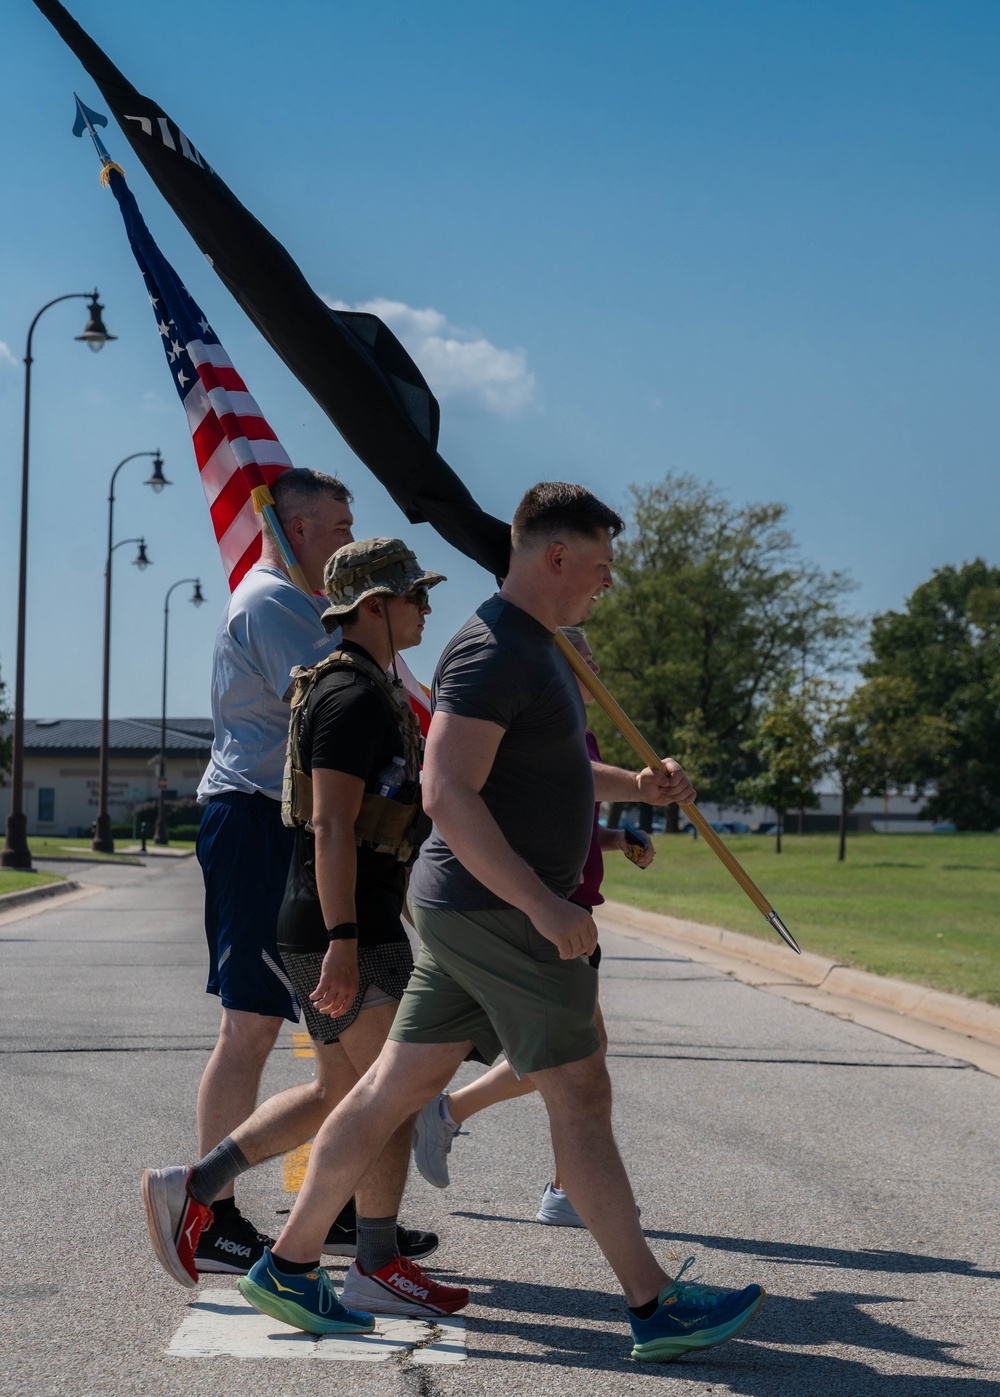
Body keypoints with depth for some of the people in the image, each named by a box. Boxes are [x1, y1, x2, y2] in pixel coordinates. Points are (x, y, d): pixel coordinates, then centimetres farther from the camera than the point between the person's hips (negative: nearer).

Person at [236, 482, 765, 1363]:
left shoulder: (535, 647, 17)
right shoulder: (490, 653, -17)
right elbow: (448, 793, -26)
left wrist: (634, 786, 22)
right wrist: (543, 903, -30)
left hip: (484, 914, 10)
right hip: (493, 911, -10)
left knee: (398, 1086, 11)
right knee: (580, 1094, -4)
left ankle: (290, 1265, 17)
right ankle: (656, 1308, 3)